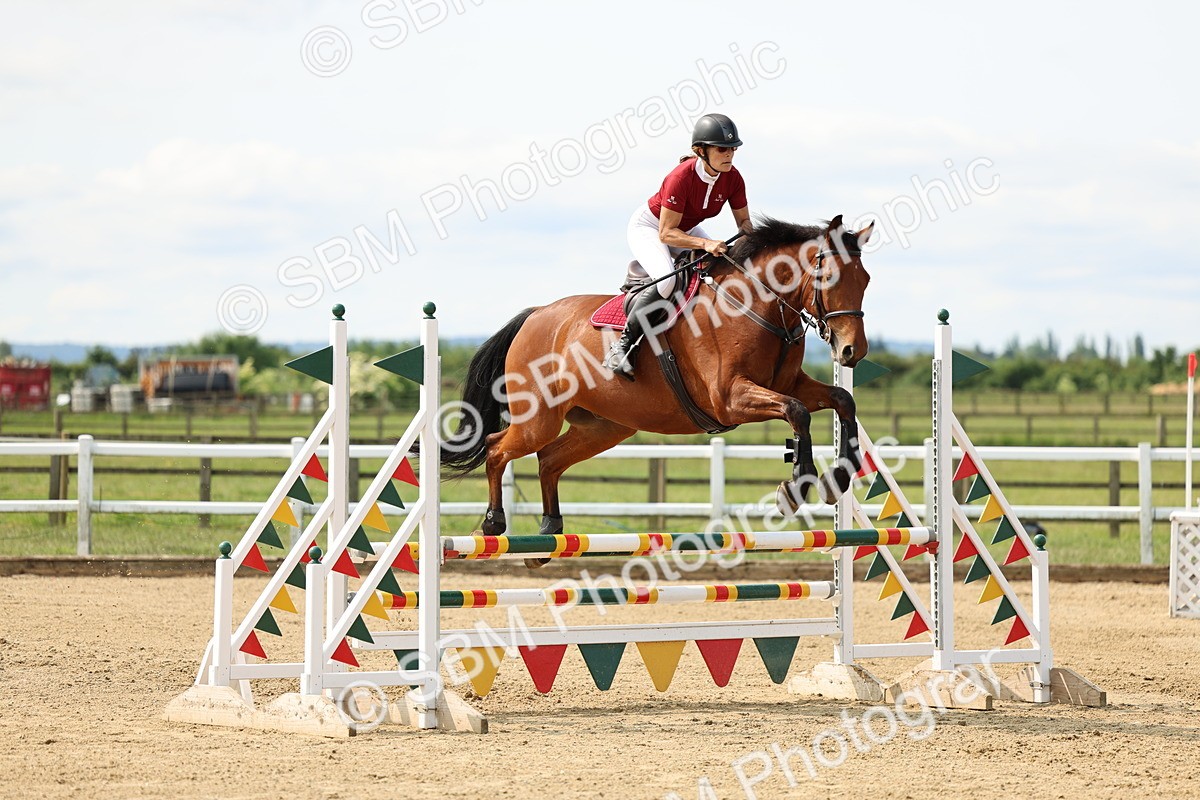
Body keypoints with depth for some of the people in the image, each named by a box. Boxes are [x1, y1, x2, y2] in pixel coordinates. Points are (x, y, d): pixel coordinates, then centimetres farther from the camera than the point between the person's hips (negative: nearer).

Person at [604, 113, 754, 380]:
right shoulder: (681, 177, -35)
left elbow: (743, 220, -3)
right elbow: (666, 233, -32)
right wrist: (705, 243, -45)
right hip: (649, 226, -8)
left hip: (686, 229, 8)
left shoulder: (732, 178, -16)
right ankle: (623, 346, -22)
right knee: (666, 281, -32)